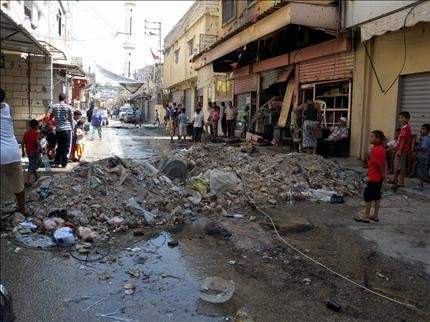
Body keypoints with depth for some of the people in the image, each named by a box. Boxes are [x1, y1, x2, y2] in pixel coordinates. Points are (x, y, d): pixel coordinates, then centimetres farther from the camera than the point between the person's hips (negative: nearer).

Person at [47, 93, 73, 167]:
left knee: (59, 146, 16)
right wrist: (71, 127, 15)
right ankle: (64, 163, 6)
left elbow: (47, 116, -6)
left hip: (58, 129, 3)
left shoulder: (53, 106, 3)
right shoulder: (68, 107, -2)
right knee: (65, 147, 5)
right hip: (67, 129, -3)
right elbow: (70, 118, 1)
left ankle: (56, 162, 17)